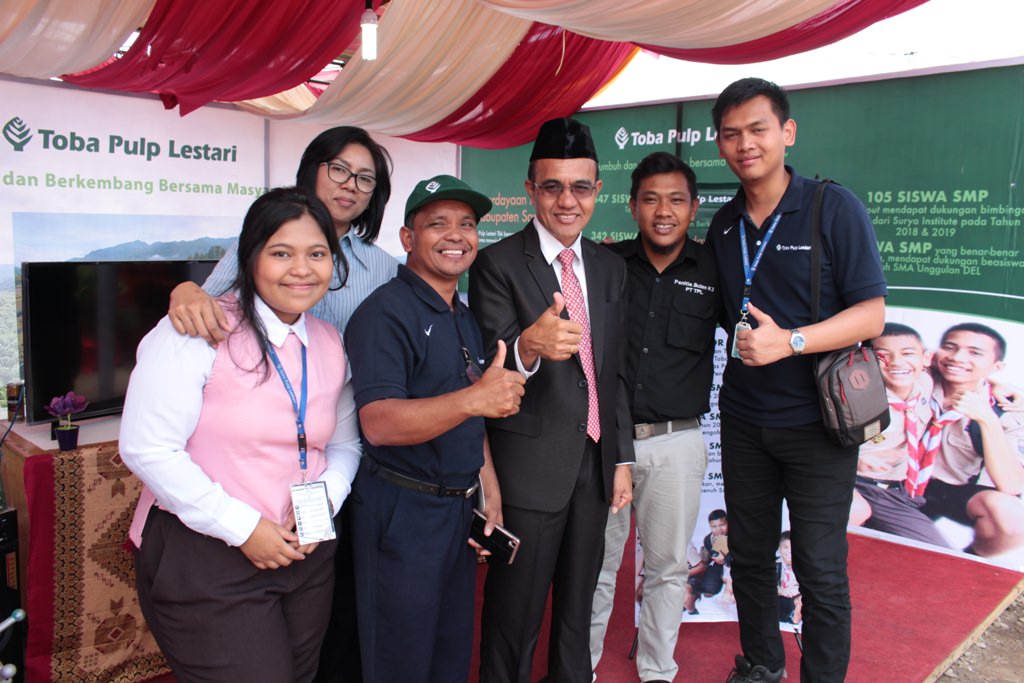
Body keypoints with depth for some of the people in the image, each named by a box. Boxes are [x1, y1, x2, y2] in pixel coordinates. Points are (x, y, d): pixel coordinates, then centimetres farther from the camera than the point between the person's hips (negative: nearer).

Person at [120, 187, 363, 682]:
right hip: (205, 557, -6)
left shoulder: (330, 344, 6)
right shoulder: (199, 330, -14)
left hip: (305, 556, 6)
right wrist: (243, 528, -18)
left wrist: (323, 499, -8)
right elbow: (147, 450, -18)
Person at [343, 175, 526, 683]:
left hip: (459, 508, 8)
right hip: (403, 510, -8)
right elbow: (379, 423, -27)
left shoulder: (464, 318, 12)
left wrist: (490, 489, 11)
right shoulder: (386, 312, -15)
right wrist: (473, 397, -39)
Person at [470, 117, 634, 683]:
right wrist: (529, 347, -40)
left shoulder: (610, 269, 8)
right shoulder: (497, 265, -10)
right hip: (531, 466, -5)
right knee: (515, 615, 7)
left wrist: (622, 456, 11)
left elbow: (614, 371, 13)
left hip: (595, 462, 6)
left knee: (577, 606, 21)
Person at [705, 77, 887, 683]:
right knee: (749, 555, 16)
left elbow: (871, 314, -13)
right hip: (743, 421, 5)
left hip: (815, 422, -4)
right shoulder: (723, 226, 6)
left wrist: (789, 341, -24)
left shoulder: (834, 207, -9)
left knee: (821, 571, 5)